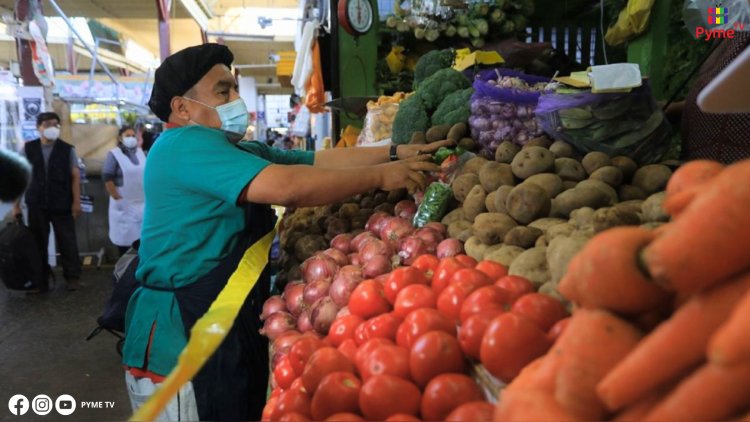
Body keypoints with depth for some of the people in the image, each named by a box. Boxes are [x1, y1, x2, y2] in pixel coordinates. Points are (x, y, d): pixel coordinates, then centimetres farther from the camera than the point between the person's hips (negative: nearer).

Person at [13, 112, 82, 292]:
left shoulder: (67, 149, -1)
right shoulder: (28, 149, 3)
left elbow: (75, 177, -3)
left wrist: (76, 202, -9)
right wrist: (16, 204, 2)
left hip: (62, 205, -2)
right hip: (36, 204, 2)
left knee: (67, 242, 3)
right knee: (38, 243, 10)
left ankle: (72, 276, 15)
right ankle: (40, 278, 22)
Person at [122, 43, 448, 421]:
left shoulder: (239, 151, 14)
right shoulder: (185, 145, -18)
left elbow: (319, 160, 7)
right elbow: (286, 186, -29)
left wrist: (395, 154, -2)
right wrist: (379, 176, -19)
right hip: (181, 334, -9)